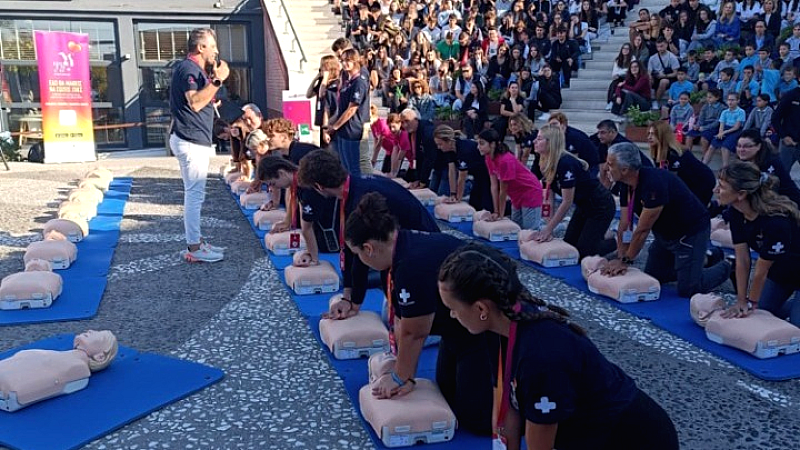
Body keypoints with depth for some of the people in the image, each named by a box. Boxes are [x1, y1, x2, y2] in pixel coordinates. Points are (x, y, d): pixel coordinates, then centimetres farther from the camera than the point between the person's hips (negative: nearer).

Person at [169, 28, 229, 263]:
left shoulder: (194, 69, 18)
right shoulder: (189, 69, -14)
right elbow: (195, 102, -28)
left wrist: (213, 78, 18)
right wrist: (218, 79, -25)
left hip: (194, 140, 11)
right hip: (191, 140, -11)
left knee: (194, 193, 15)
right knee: (195, 193, -7)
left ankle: (197, 240, 24)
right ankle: (194, 248, -3)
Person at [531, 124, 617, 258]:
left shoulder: (566, 163, -30)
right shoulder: (546, 165, -4)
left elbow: (567, 202, -27)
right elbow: (549, 200, -3)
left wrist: (548, 230, -22)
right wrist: (547, 228, -10)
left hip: (600, 206, -8)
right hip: (583, 206, 8)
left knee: (584, 251, -9)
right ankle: (599, 235, 26)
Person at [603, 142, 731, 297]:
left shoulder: (653, 184, -34)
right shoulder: (626, 187, -6)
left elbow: (642, 230, -28)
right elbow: (624, 227, -5)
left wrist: (626, 260, -21)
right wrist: (620, 258, -15)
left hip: (691, 232, -9)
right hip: (665, 233, 9)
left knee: (687, 290, -10)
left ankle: (725, 268, 17)